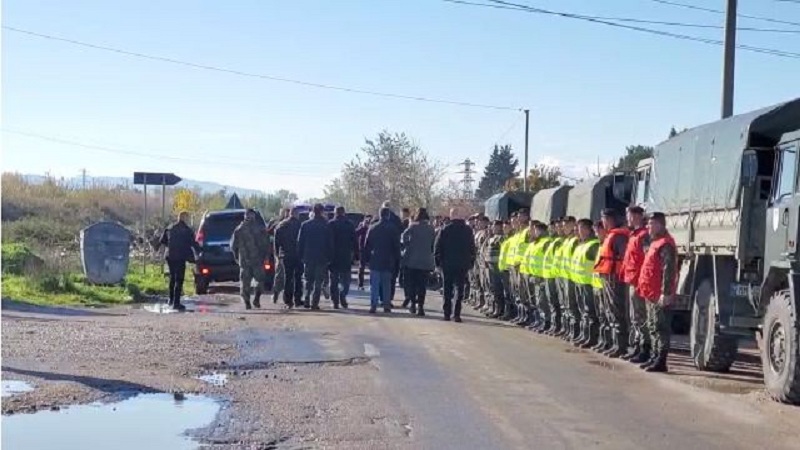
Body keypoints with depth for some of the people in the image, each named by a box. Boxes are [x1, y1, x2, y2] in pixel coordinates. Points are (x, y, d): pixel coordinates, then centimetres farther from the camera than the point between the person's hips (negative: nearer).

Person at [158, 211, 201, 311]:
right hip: (180, 257, -5)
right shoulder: (187, 230, -7)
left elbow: (162, 241, 13)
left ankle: (171, 300, 29)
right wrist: (200, 251, 5)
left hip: (170, 257, 5)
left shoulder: (169, 228, 7)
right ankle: (176, 303, -6)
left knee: (172, 278, 21)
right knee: (179, 280, -2)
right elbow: (194, 243, -9)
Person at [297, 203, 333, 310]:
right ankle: (314, 303, -3)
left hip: (308, 257, 2)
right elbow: (330, 243, -3)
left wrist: (301, 255, 8)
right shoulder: (326, 225, -6)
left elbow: (300, 241, 2)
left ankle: (307, 301, 6)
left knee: (308, 281, 14)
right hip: (322, 258, -2)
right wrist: (329, 257, 4)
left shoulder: (305, 224, 0)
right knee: (318, 282, 3)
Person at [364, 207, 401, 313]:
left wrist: (367, 258, 9)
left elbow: (366, 245, 2)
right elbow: (397, 246, -1)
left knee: (374, 284, 2)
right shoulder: (393, 229, -4)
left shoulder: (372, 228, -1)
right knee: (387, 284, 9)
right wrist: (397, 260, 5)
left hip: (375, 261, 0)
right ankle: (386, 304, 7)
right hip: (388, 261, 0)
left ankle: (373, 305, -5)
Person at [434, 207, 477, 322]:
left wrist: (438, 260, 5)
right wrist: (471, 261, 10)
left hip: (447, 263, 0)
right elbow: (472, 247, 3)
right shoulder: (468, 230, -1)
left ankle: (447, 313, 10)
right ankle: (456, 314, -6)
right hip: (463, 264, 0)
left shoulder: (445, 229, -5)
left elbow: (437, 246, -3)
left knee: (447, 288, 10)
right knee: (459, 288, 3)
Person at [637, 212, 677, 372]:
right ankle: (655, 357, 22)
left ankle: (661, 361, -7)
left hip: (659, 295, -11)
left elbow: (668, 270, -21)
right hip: (651, 293, 11)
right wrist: (643, 287, 22)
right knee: (653, 327, 15)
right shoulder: (655, 242, 17)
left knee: (660, 327, -8)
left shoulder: (665, 244, -14)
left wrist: (666, 293, -24)